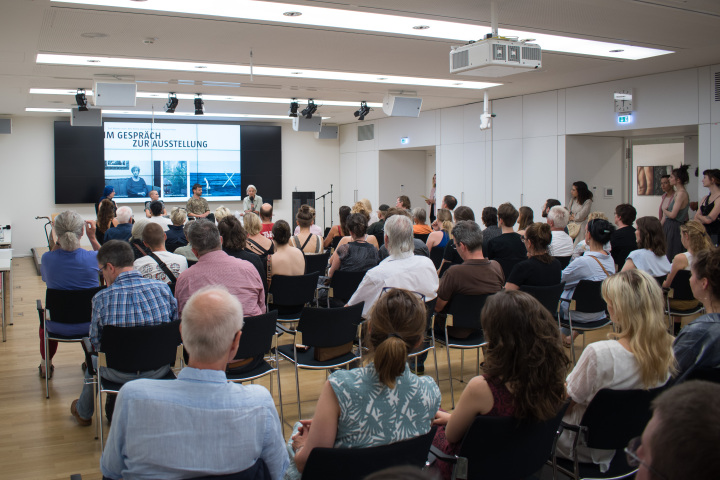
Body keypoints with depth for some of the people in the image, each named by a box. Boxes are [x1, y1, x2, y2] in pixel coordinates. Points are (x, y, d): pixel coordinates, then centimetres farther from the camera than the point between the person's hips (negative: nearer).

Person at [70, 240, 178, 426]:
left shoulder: (101, 298, -17)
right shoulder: (163, 288, -11)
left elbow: (96, 342, -8)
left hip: (120, 374, -2)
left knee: (93, 360, 33)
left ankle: (83, 412, 59)